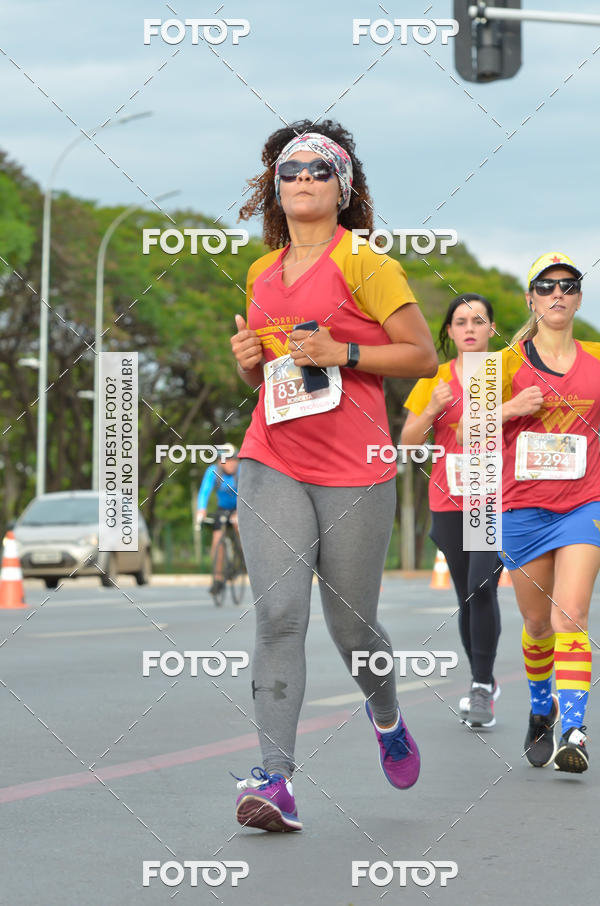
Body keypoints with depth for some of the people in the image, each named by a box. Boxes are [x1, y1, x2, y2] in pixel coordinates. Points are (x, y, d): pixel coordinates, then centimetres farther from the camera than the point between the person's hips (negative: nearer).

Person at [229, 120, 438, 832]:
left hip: (354, 470, -3)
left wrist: (343, 353, -15)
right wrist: (249, 360, 5)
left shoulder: (363, 261, -2)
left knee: (351, 624, 5)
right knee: (278, 613, -13)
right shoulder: (262, 272, 15)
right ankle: (276, 779, -16)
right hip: (271, 464, 4)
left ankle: (386, 717, 39)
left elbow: (423, 355, -4)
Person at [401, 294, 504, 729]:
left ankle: (483, 687, -12)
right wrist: (433, 409, -11)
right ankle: (481, 682, 20)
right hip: (449, 502, 3)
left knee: (482, 587, -18)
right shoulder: (435, 379, 7)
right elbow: (408, 444, 5)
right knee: (467, 596, 7)